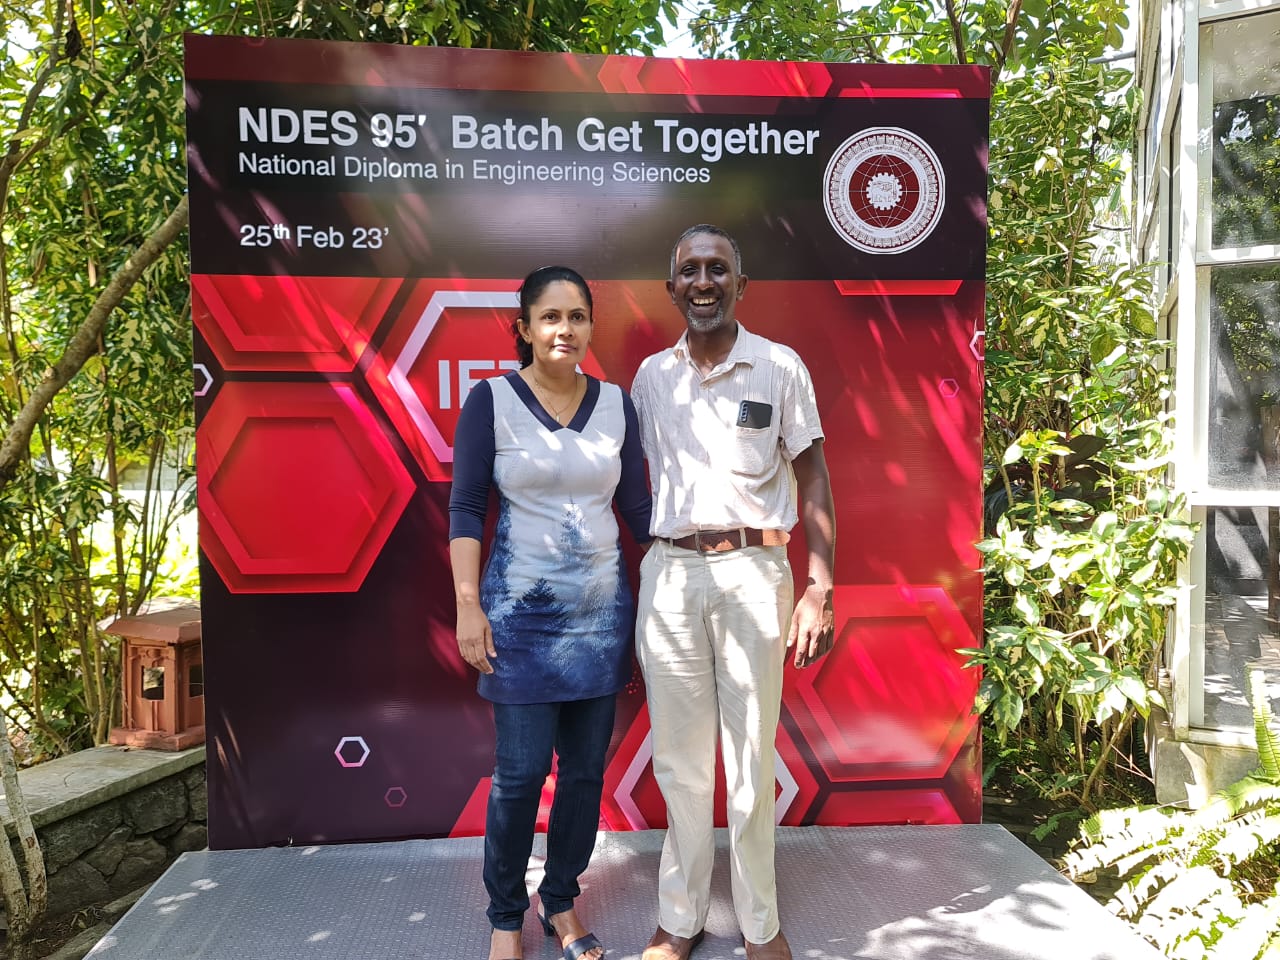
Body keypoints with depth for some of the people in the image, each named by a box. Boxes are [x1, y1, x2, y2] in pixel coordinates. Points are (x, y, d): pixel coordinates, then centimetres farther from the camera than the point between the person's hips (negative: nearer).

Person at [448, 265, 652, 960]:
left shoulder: (615, 403, 5)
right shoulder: (490, 399, -4)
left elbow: (638, 510, 9)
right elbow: (465, 508, -4)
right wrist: (468, 604, -10)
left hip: (600, 609, 4)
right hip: (521, 611, -3)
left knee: (586, 767, 10)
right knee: (521, 771, 1)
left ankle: (562, 903, 32)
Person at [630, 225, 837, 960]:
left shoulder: (781, 367, 1)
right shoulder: (652, 375, 10)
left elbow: (813, 478, 1)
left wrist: (820, 590, -7)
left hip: (751, 570, -2)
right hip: (668, 573, 3)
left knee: (751, 759, 4)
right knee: (679, 759, 10)